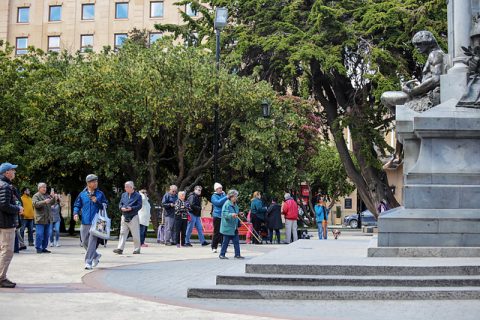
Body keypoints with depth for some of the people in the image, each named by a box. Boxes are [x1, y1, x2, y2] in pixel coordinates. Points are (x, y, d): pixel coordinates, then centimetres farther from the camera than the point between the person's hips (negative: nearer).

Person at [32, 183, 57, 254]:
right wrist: (44, 202, -28)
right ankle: (38, 248, -1)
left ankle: (44, 248, 16)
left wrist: (53, 197, -7)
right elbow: (35, 204, -17)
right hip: (40, 219, -6)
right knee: (39, 234, -7)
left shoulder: (47, 195, 17)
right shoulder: (36, 196, -1)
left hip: (47, 219, 6)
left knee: (46, 235, 9)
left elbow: (53, 202, 12)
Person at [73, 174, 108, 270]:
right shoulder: (82, 194, 7)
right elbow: (77, 205, 12)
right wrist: (75, 213, -6)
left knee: (92, 242, -10)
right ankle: (96, 255, 32)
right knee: (85, 242, 10)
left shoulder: (100, 194, 5)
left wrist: (97, 202, -10)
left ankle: (88, 262, -6)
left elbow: (105, 206, 6)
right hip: (85, 223, 3)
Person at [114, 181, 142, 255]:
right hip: (124, 217, 5)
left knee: (135, 235, 1)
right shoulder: (124, 195, 12)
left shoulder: (137, 195, -3)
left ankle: (137, 249, 11)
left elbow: (139, 206, -9)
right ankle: (120, 248, -2)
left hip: (133, 217, -4)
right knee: (122, 233, 0)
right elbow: (120, 204, 14)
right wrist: (122, 208, -9)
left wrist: (131, 208, -22)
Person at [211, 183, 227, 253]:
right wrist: (226, 197, -22)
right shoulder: (214, 196, -1)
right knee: (217, 232, -3)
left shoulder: (224, 195, 13)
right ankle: (214, 247, 5)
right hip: (217, 216, -4)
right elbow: (218, 202, -18)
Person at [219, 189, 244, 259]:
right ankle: (222, 254, 10)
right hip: (227, 227, -8)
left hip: (234, 227, 8)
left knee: (236, 241, 6)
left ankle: (237, 254, 12)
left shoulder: (235, 205, 12)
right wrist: (231, 215, -38)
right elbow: (225, 214, -24)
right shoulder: (227, 204, -14)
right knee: (226, 241, 0)